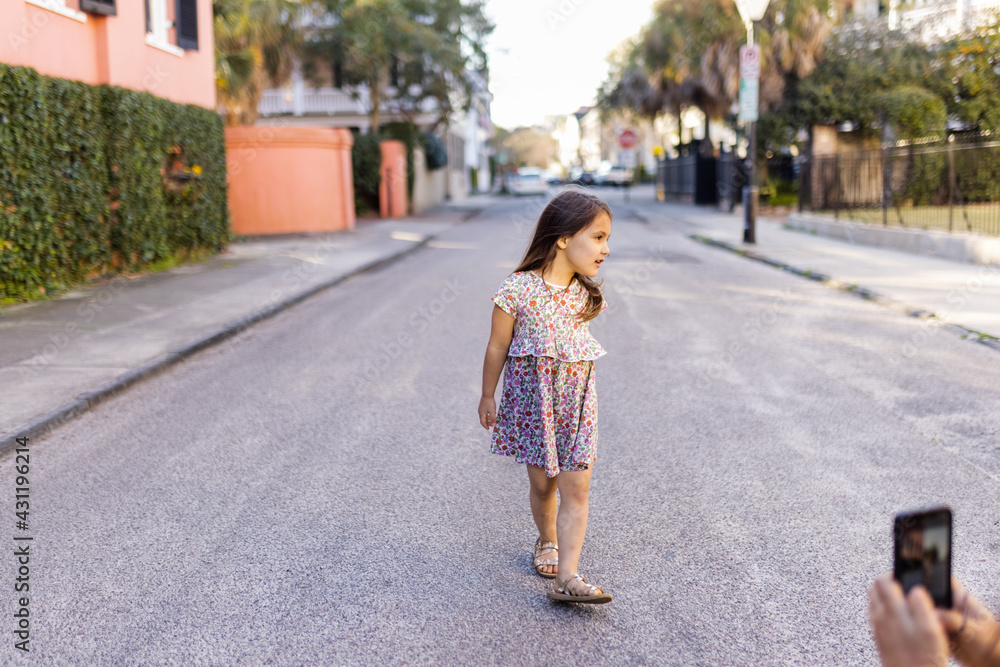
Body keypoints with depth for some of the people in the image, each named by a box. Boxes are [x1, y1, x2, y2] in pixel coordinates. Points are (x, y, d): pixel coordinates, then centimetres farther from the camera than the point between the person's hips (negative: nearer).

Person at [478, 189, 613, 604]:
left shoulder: (586, 294, 0)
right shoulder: (518, 290, -14)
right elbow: (498, 347, -5)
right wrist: (487, 397, 1)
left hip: (575, 400, 3)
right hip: (530, 397, -3)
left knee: (576, 488, -4)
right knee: (542, 483, 11)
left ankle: (567, 578, -3)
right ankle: (547, 541, 40)